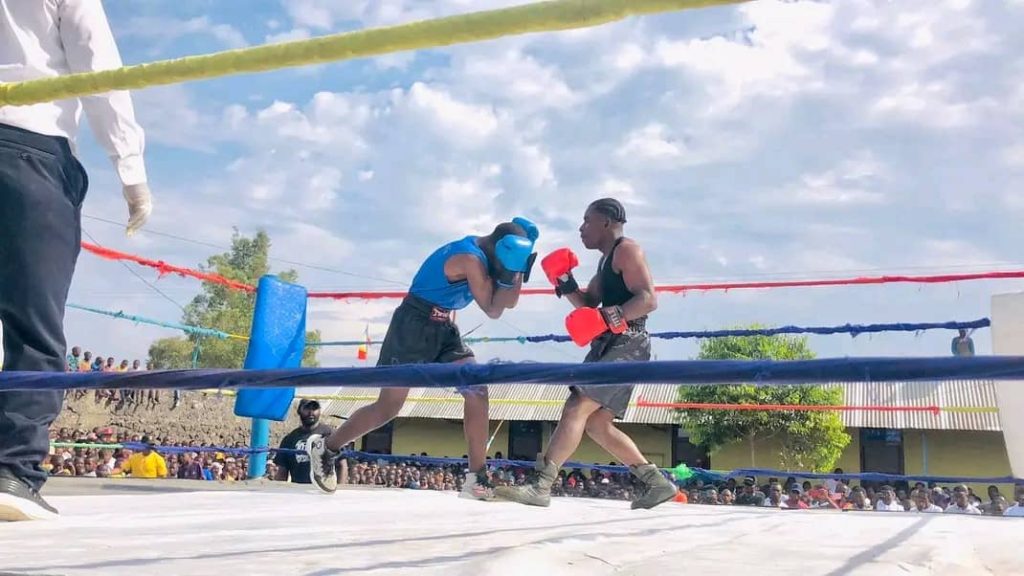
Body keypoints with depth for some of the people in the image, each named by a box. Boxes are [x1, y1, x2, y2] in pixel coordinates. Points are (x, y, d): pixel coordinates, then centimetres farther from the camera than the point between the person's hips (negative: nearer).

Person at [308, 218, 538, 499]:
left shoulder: (480, 253, 6)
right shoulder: (471, 258, -22)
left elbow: (508, 302, 8)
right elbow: (493, 311, -16)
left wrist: (515, 274, -6)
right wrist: (512, 275, -15)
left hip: (443, 329, 9)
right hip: (414, 327, -9)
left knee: (477, 392, -6)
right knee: (388, 408, -3)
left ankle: (477, 479, -2)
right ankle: (325, 448, 19)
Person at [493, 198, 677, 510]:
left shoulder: (626, 249, -5)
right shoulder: (607, 261, 25)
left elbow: (648, 299, -17)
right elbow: (587, 306, 21)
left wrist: (608, 318, -30)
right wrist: (564, 280, 6)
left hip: (627, 344, -10)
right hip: (613, 346, 10)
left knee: (576, 408, -18)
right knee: (597, 424, 9)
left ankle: (540, 487, -23)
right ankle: (656, 482, 13)